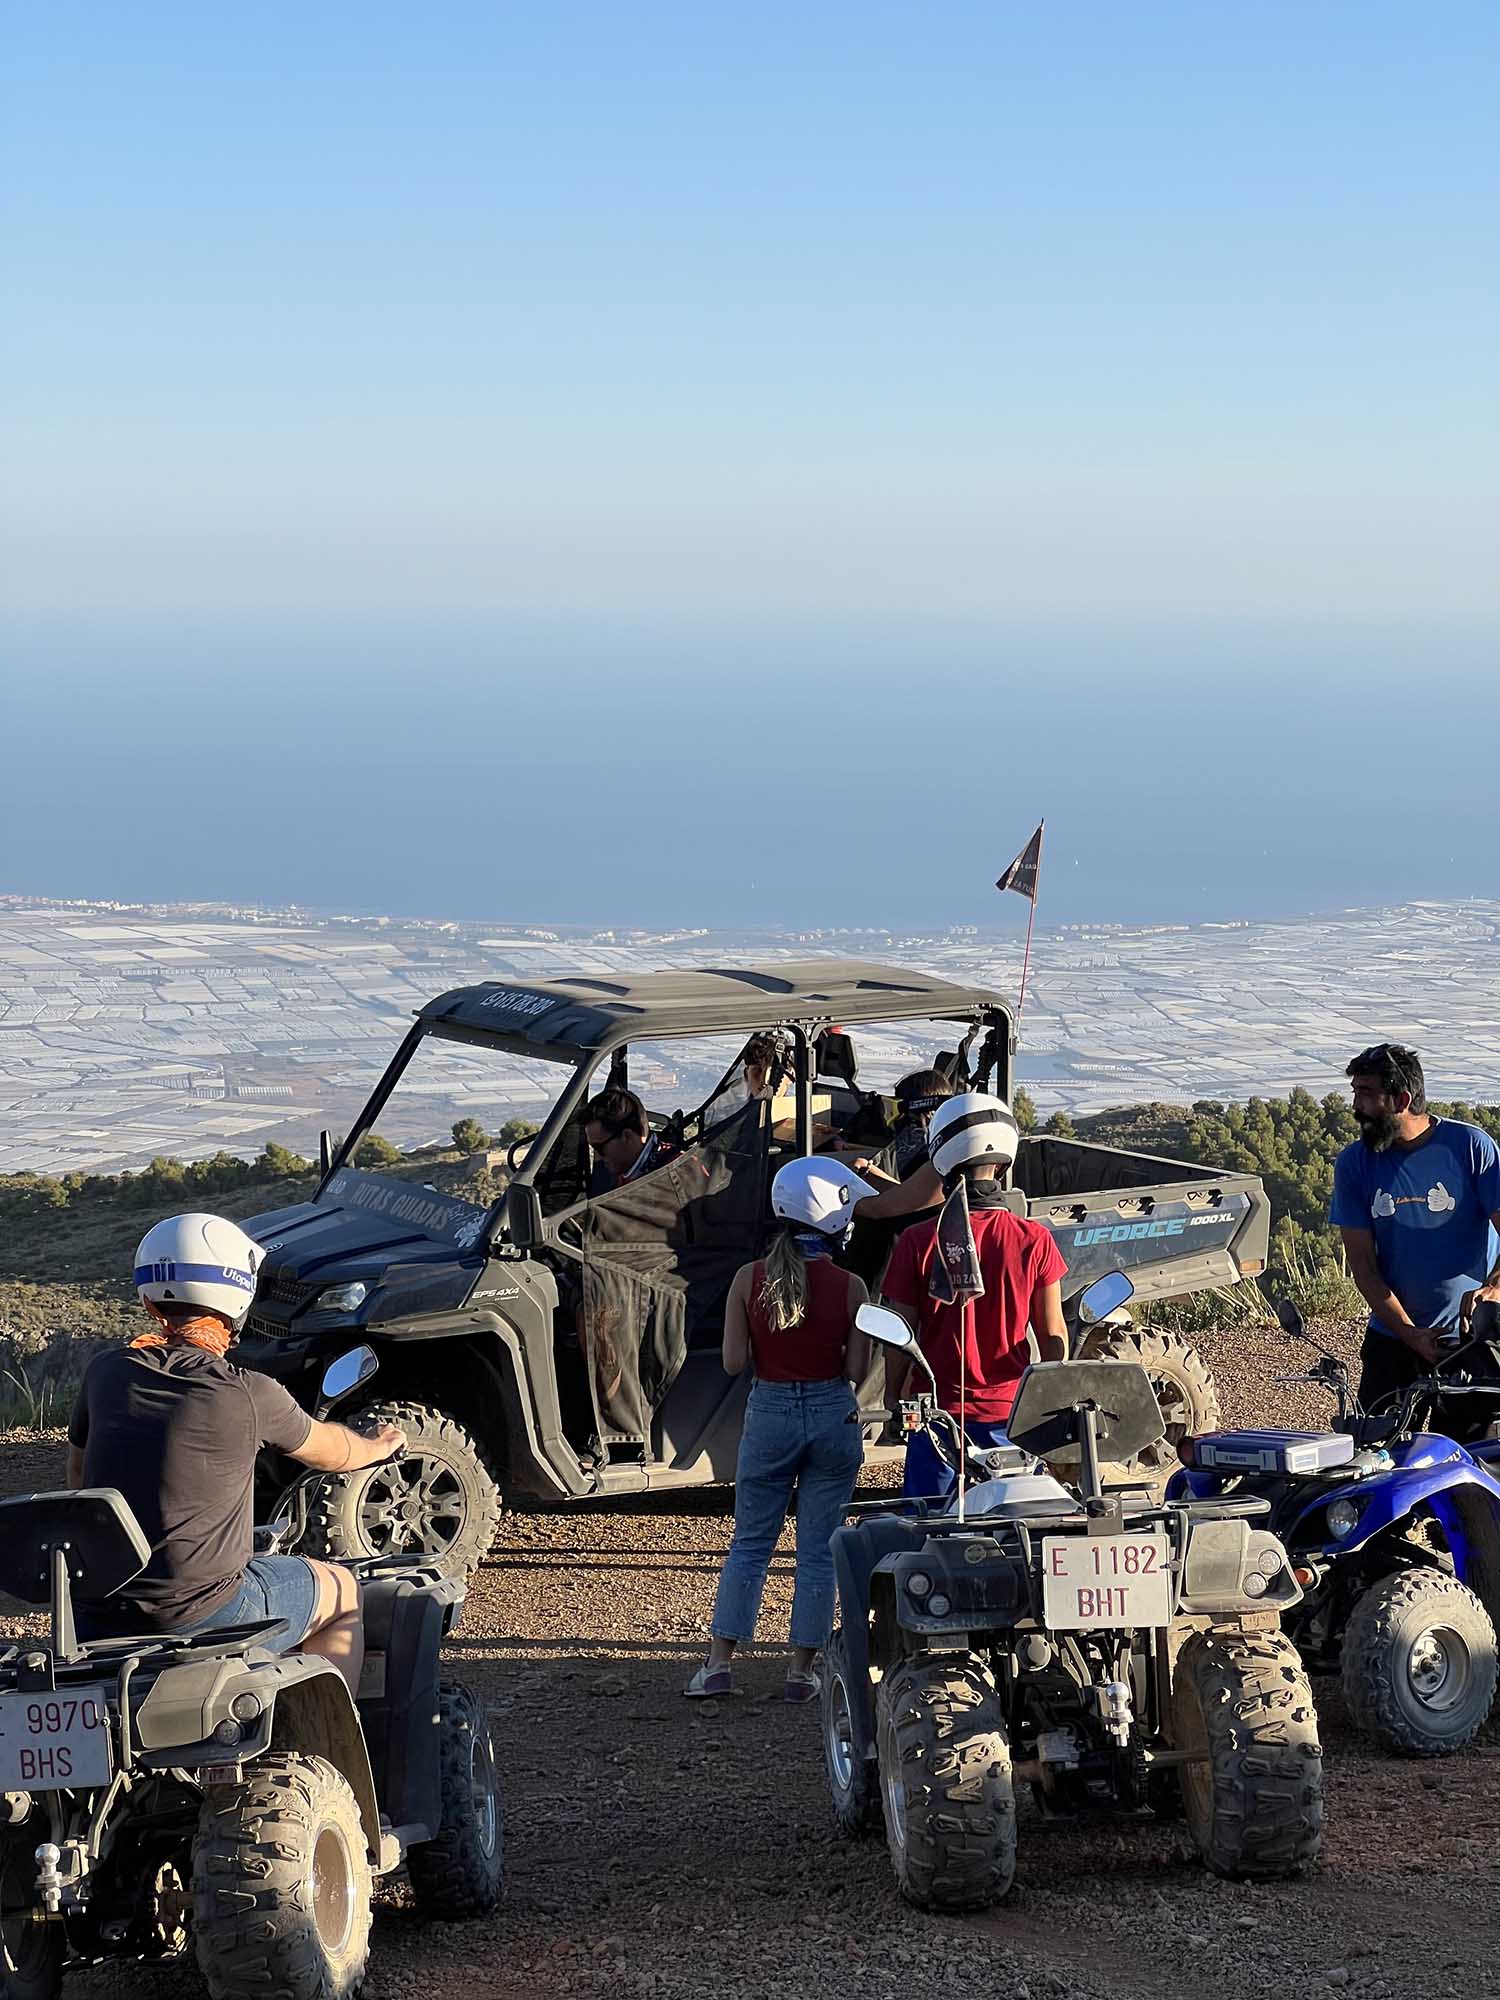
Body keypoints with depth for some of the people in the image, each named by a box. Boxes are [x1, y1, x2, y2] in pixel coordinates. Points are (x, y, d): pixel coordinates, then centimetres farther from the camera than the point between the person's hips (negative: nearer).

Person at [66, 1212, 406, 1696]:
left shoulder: (106, 1373, -3)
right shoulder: (250, 1395, -14)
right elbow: (329, 1451, 8)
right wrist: (379, 1446, 31)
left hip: (96, 1621, 5)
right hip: (200, 1613, -5)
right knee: (342, 1591, 21)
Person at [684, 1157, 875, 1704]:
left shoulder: (749, 1280, -7)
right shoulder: (849, 1287, -9)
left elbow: (734, 1362, -7)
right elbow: (856, 1370, -8)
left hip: (770, 1415, 1)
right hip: (833, 1416, -1)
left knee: (751, 1542, 13)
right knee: (818, 1549, 9)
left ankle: (719, 1662, 11)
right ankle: (802, 1669, 11)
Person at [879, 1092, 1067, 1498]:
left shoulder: (919, 1243, -11)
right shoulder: (1034, 1240, -7)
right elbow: (1053, 1335, -1)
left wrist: (892, 1398, 10)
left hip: (941, 1411, -1)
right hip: (1012, 1413, 1)